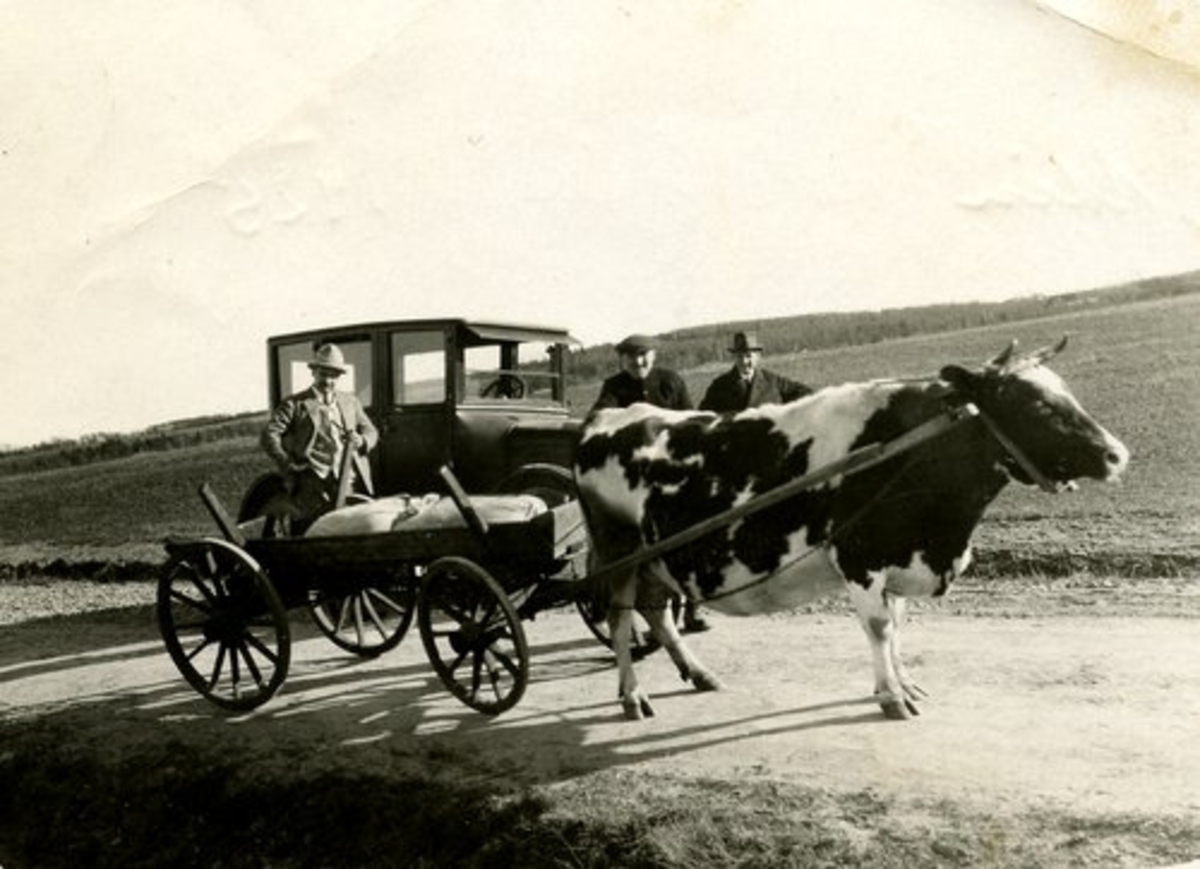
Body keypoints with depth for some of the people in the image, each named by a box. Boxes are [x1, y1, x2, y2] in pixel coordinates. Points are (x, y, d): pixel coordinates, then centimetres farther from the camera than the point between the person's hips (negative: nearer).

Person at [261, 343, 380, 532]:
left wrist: (362, 441, 1)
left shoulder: (351, 401, 23)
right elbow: (269, 435, 1)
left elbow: (370, 430, 24)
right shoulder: (295, 404, 8)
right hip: (315, 481, -4)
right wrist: (288, 464, -7)